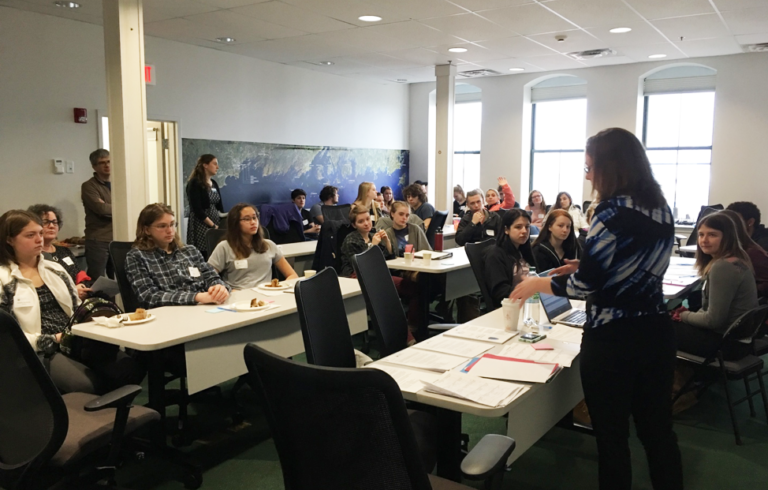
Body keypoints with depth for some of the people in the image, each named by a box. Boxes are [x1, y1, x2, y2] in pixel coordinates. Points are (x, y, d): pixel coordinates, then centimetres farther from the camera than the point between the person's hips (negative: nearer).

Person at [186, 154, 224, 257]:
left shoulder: (214, 184, 13)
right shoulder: (195, 183, -8)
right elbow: (197, 210, -15)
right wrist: (212, 225, -15)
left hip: (215, 226, 7)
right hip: (201, 227, -7)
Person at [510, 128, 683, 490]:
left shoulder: (612, 212, -18)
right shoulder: (661, 209, 6)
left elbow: (585, 285, -18)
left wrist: (538, 283, -4)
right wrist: (587, 266, 14)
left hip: (612, 338, -8)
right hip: (656, 331, 8)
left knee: (612, 435, 9)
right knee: (657, 428, 19)